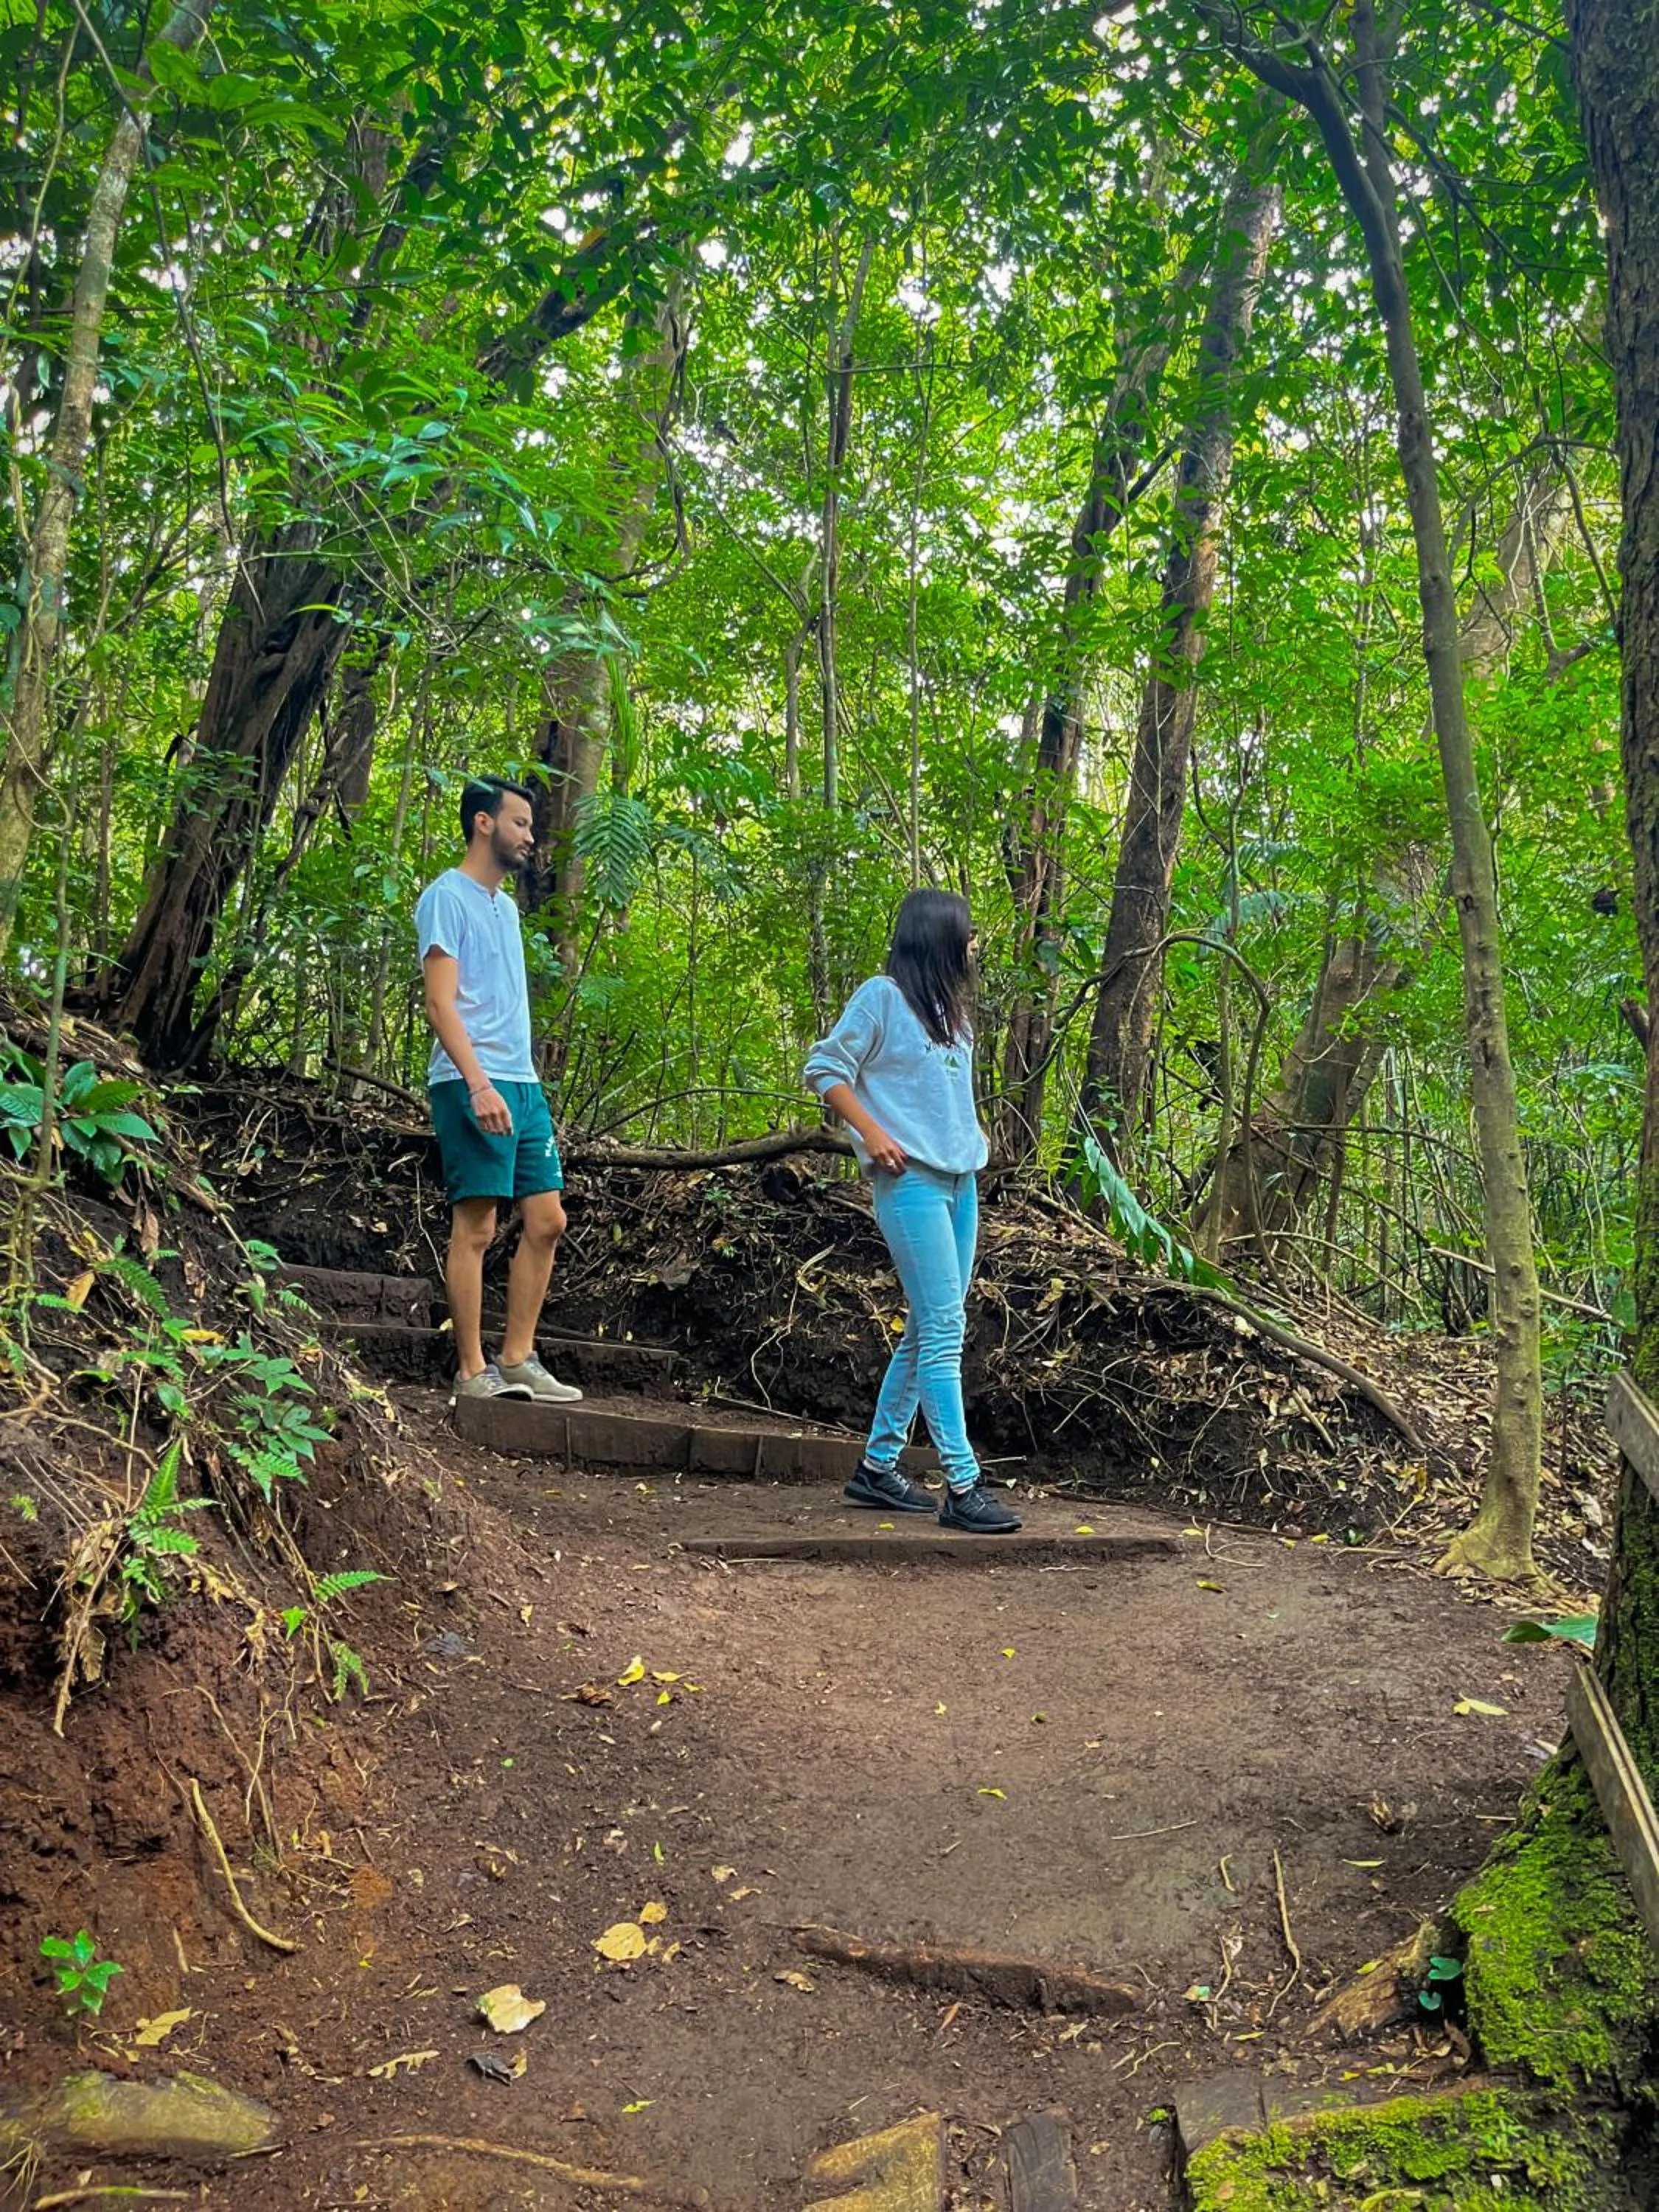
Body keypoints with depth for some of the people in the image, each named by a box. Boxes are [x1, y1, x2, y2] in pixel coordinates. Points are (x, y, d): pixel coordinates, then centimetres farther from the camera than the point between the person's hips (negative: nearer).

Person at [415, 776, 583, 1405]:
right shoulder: (448, 897, -5)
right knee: (475, 1228, -6)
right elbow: (441, 1004, -14)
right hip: (473, 1085, -9)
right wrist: (479, 1083, -23)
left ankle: (517, 1360, 14)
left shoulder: (507, 905, 21)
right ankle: (472, 1371, 0)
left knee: (547, 1221, 6)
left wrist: (522, 1081, 16)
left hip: (523, 1083, 9)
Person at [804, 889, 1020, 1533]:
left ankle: (878, 1465, 20)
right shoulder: (882, 996, -5)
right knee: (944, 1329, -10)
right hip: (911, 1179, -9)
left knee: (930, 1330, 10)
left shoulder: (952, 1007, 19)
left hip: (961, 1181, 9)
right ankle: (963, 1486, -7)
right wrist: (871, 1133, -14)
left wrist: (972, 1131, 13)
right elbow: (824, 1067, -7)